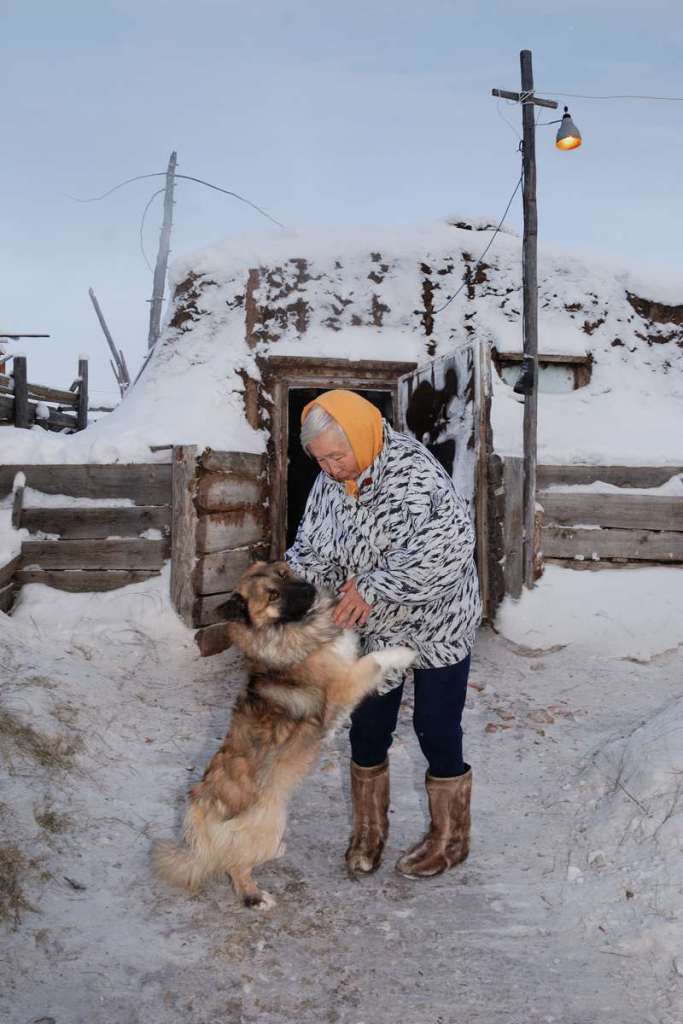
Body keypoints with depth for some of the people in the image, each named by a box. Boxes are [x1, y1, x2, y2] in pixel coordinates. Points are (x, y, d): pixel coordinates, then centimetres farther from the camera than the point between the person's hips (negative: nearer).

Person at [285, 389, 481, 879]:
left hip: (435, 627, -6)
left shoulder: (414, 475, -29)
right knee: (367, 729, 13)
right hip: (374, 628, 6)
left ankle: (450, 838, 29)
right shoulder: (331, 481, -7)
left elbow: (449, 549, -39)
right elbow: (313, 545, 1)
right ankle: (370, 829, 35)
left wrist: (374, 587, -38)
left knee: (436, 731, 6)